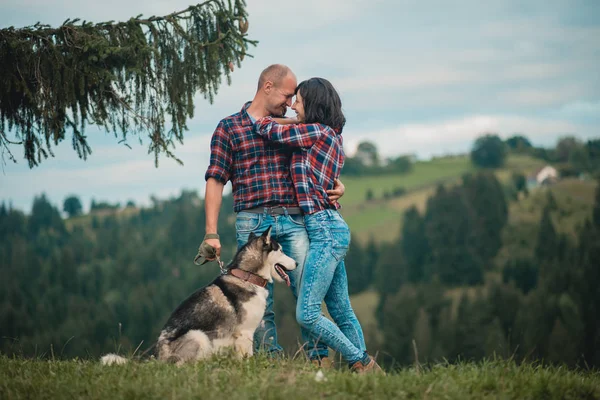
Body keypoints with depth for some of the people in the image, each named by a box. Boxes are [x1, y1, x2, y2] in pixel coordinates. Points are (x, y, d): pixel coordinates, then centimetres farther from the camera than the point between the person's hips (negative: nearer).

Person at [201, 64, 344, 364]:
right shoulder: (229, 128, 7)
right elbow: (215, 181, 2)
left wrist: (336, 184, 5)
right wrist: (211, 233, -5)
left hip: (293, 219, 2)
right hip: (252, 223, -2)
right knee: (259, 299, -1)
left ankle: (319, 358, -7)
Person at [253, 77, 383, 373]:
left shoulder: (317, 132, -10)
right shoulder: (330, 136, 16)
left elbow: (272, 130, -3)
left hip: (325, 229, -10)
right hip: (330, 230, 10)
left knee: (306, 314, -11)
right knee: (342, 313, 12)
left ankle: (361, 363, -4)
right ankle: (367, 370, 15)